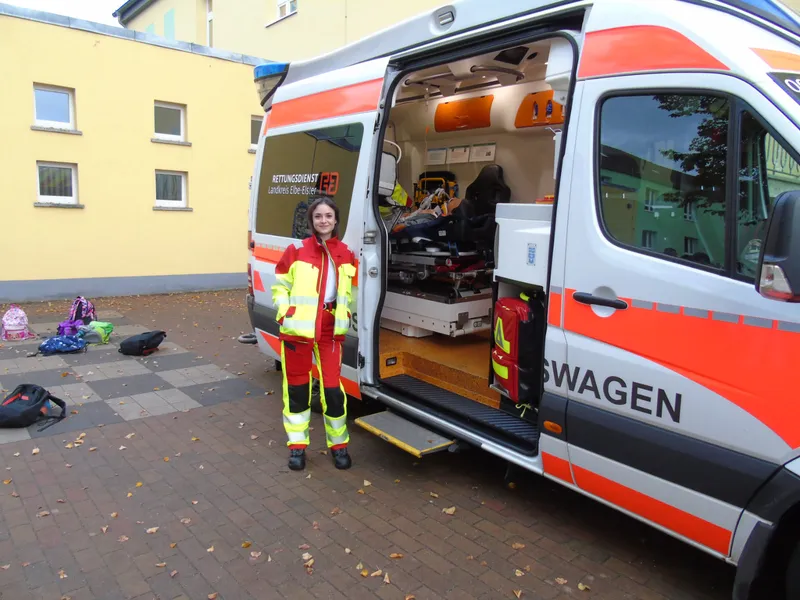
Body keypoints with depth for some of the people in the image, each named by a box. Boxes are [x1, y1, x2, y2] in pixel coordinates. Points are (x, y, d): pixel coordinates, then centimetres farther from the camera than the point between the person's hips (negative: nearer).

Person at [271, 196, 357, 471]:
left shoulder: (346, 254, 4)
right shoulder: (297, 251, -4)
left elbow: (351, 291, 17)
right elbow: (280, 285, 3)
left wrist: (346, 316, 7)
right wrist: (284, 314, -9)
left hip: (330, 330, 1)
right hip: (298, 327, -1)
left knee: (332, 387, 2)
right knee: (297, 387, 10)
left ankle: (338, 445, 21)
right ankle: (297, 445, 25)